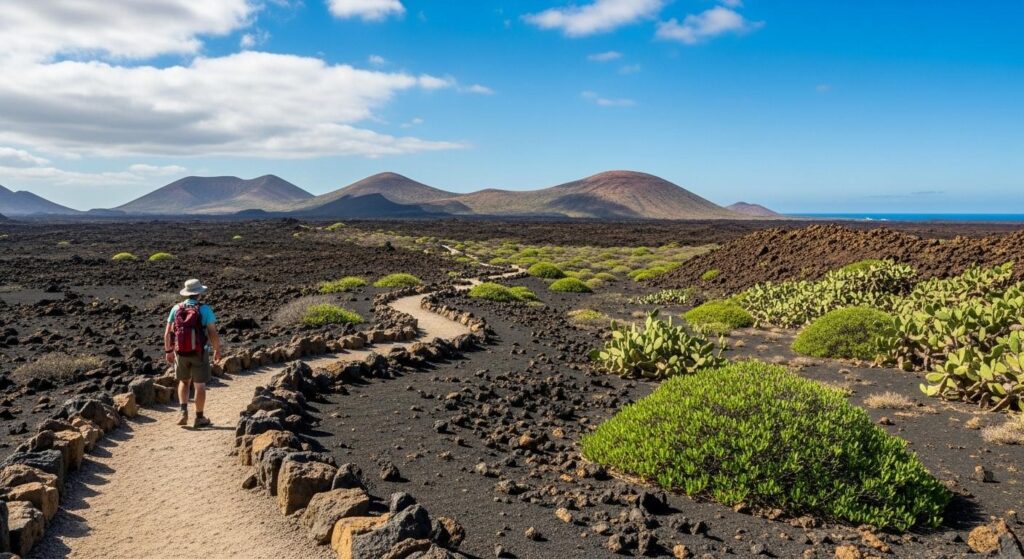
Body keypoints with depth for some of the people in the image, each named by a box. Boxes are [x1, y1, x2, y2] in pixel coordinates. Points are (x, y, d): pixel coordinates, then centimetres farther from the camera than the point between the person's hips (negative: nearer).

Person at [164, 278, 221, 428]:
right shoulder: (205, 309, -12)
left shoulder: (176, 308, -2)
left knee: (184, 382, 23)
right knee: (200, 385, 9)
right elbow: (213, 334, -14)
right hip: (199, 353, -3)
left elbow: (167, 333, 1)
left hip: (181, 352, 3)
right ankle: (199, 418, 15)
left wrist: (168, 351, 14)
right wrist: (217, 350, 2)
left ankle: (184, 411, 8)